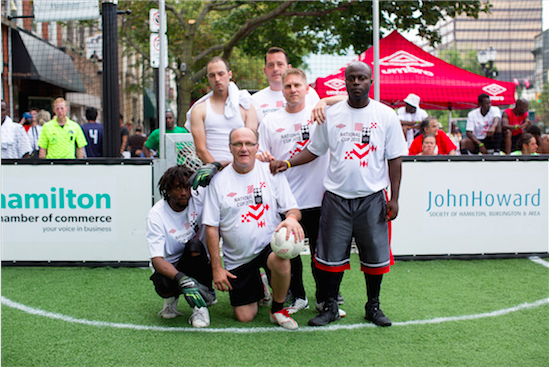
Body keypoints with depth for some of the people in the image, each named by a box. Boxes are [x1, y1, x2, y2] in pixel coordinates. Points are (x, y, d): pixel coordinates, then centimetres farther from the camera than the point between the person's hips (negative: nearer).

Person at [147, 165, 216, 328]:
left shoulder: (199, 197, -11)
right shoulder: (156, 215, -16)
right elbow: (156, 259, -26)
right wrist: (181, 279, -44)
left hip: (197, 263, 2)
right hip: (170, 268, -1)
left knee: (194, 246, -31)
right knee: (163, 284, -35)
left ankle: (200, 306, -19)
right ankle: (171, 297, 5)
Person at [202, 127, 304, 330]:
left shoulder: (271, 173, -1)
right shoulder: (219, 180, -2)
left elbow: (292, 208, -1)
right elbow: (211, 227, -1)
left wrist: (292, 217, -28)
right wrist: (216, 267, -6)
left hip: (269, 244, -1)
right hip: (237, 258, 1)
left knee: (281, 262, -36)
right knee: (244, 317, 0)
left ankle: (277, 310, -6)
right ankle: (257, 285, 34)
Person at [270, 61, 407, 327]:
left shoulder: (386, 115, 2)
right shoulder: (331, 114, 5)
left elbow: (394, 159, 2)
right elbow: (314, 150, 13)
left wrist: (394, 198, -3)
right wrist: (288, 163, -2)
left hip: (372, 197, 0)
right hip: (337, 196, 1)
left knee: (375, 255, 6)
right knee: (331, 255, 3)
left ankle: (373, 306, 24)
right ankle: (330, 307, 18)